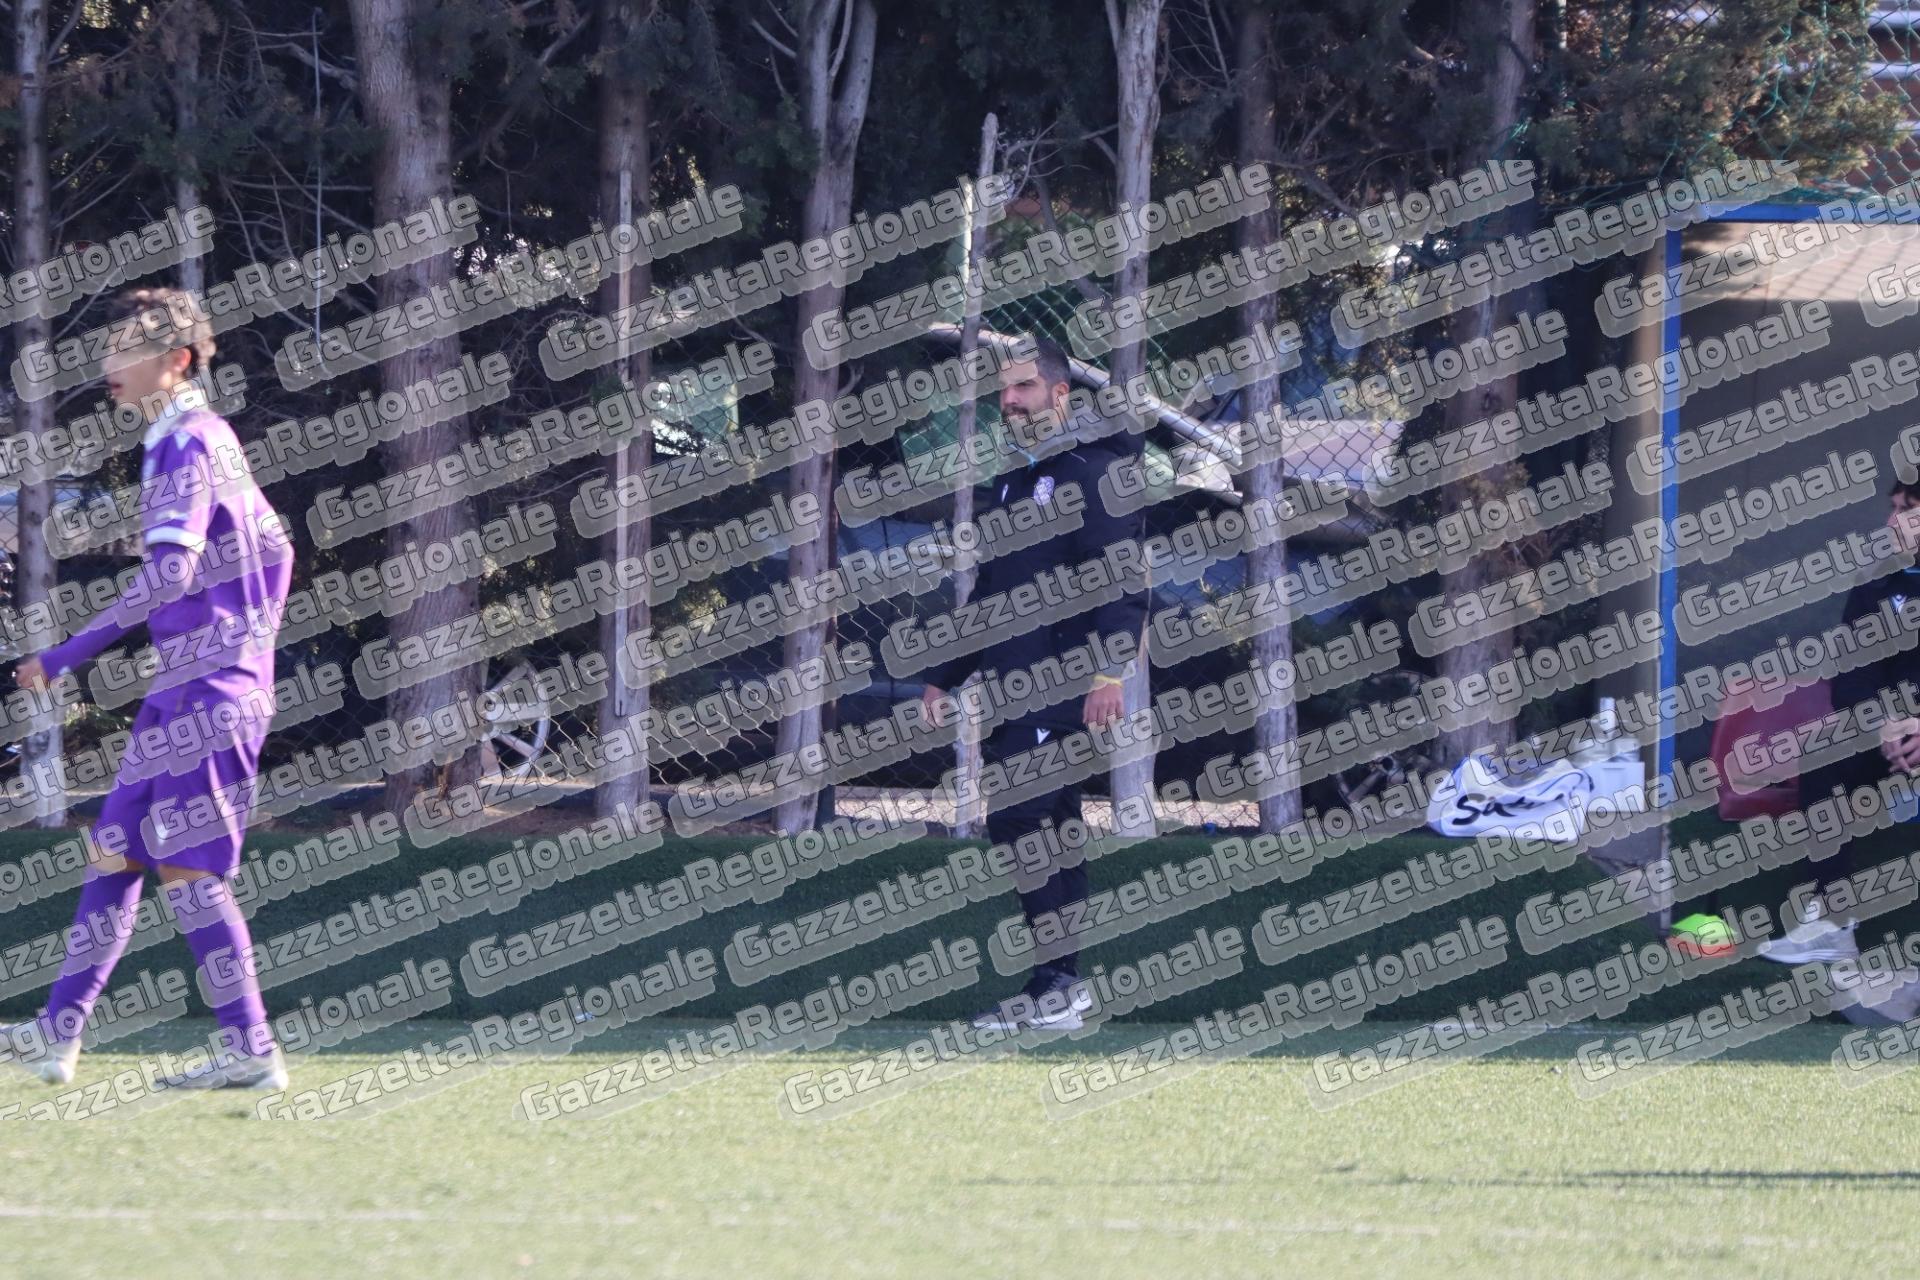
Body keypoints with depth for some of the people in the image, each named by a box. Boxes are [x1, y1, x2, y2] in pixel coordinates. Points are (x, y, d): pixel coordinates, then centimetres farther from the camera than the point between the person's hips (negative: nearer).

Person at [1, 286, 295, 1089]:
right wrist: (255, 654, 25)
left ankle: (249, 1051, -3)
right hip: (190, 691, 10)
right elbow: (275, 550, 23)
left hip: (206, 693, -10)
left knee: (188, 873, -6)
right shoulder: (209, 438, 15)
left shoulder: (187, 446, -15)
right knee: (114, 855, 8)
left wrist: (70, 653, -25)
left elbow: (169, 572, -26)